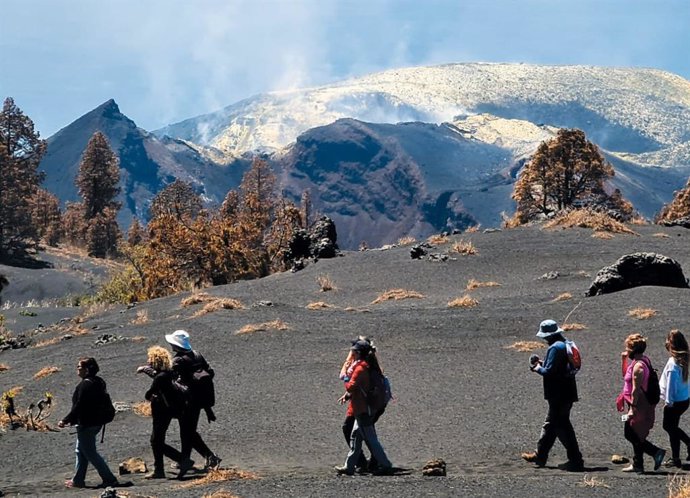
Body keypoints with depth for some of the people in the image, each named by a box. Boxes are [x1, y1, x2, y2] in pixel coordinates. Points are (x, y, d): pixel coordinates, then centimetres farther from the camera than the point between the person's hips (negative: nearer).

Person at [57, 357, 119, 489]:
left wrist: (66, 420, -16)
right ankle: (78, 480, 25)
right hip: (96, 422, 10)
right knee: (81, 451, 19)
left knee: (90, 453, -4)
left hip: (85, 424, -10)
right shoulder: (98, 382, 10)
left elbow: (78, 406, -23)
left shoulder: (85, 384, -20)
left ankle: (109, 479, -6)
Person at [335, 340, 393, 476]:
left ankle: (386, 466, -5)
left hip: (362, 410, -10)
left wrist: (346, 382, -2)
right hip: (363, 409, 10)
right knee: (355, 437, 15)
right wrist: (348, 395, 8)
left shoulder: (360, 368, -18)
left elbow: (351, 386, -24)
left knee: (371, 440, -6)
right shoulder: (365, 366, 13)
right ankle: (349, 467, 20)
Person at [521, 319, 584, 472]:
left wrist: (538, 368, -4)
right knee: (550, 425, 18)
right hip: (567, 393, 10)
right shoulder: (566, 345, 12)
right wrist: (543, 363, 12)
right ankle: (540, 456, 28)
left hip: (558, 395, -10)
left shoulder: (555, 348, -18)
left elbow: (549, 372, -22)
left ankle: (576, 461, -3)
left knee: (562, 427, -4)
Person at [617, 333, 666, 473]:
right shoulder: (643, 361, 12)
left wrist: (632, 408, -23)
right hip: (640, 405, 10)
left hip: (638, 405, -10)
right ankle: (638, 464, 19)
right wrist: (624, 360, 17)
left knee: (631, 435, -3)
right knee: (634, 436, 14)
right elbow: (625, 376, 26)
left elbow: (636, 389, -23)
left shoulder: (638, 366, -20)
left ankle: (656, 452, -4)